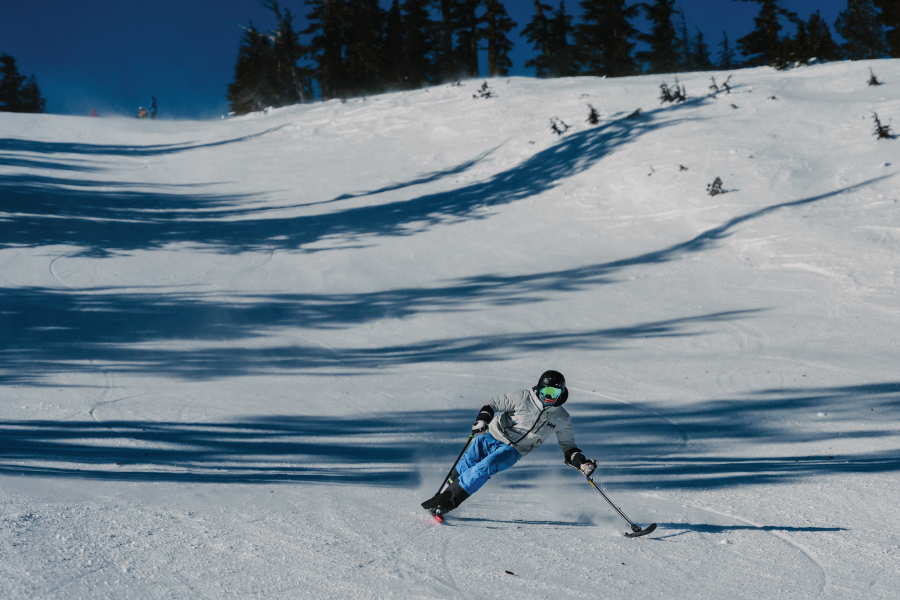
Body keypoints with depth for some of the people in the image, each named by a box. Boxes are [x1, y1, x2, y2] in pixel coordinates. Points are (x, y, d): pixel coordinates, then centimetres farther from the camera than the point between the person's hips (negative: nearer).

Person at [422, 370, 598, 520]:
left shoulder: (562, 419, -2)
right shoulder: (523, 397, -11)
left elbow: (568, 448, 10)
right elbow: (493, 405, -5)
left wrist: (582, 463, -7)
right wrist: (482, 420, -23)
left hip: (512, 452, 0)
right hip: (492, 437, 0)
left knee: (485, 467, -25)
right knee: (464, 467, -9)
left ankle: (448, 502, -23)